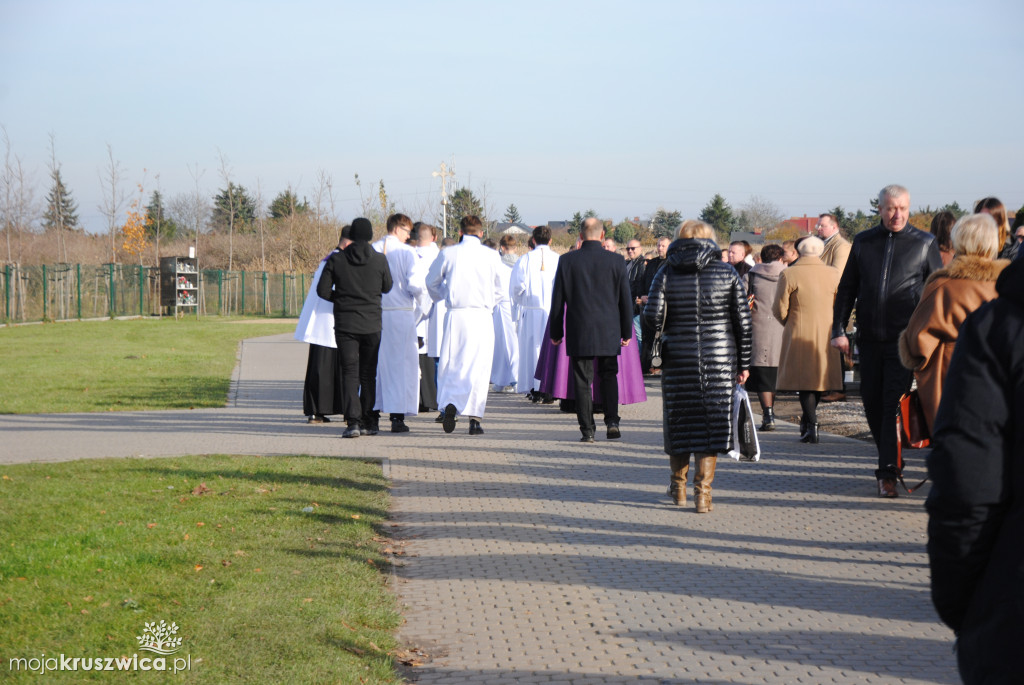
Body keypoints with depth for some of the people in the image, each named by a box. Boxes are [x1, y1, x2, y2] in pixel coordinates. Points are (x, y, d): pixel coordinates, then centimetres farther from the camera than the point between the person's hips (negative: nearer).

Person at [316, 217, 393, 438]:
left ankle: (353, 421, -13)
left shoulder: (336, 260, -5)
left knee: (350, 372, 1)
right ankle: (366, 422, 12)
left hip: (345, 324, -1)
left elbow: (323, 290, -4)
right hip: (372, 324, 1)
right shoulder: (380, 260, -4)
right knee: (368, 373, 11)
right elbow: (388, 287, 7)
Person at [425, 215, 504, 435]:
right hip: (482, 316, 0)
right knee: (479, 365, 4)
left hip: (455, 315, 0)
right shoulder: (491, 256, 0)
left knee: (450, 362, 11)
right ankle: (475, 419, 1)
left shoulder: (448, 253, 0)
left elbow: (432, 282, 12)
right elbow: (499, 290, 9)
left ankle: (450, 403, -11)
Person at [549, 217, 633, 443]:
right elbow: (626, 300, 2)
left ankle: (587, 430, 1)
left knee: (582, 381, 4)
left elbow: (557, 300, 1)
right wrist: (626, 331, 12)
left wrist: (556, 332, 10)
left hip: (579, 332, -1)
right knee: (608, 375, 16)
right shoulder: (616, 261, -3)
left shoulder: (567, 261, -3)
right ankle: (611, 420, 2)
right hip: (608, 331, 1)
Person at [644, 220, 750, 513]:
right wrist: (743, 364, 6)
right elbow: (743, 321, 0)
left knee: (680, 421, 13)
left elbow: (653, 316, -9)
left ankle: (678, 486, 26)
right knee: (713, 421, 4)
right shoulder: (727, 273, 1)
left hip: (678, 357, 0)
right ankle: (703, 492, 0)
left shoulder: (667, 274, -1)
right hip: (720, 357, 0)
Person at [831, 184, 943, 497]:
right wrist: (839, 330, 4)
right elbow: (847, 288, 12)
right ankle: (890, 462, 26)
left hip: (904, 339, -4)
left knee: (895, 404, -9)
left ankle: (888, 473, -7)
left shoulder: (925, 243, 2)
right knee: (871, 403, 9)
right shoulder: (863, 242, 9)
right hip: (870, 338, 4)